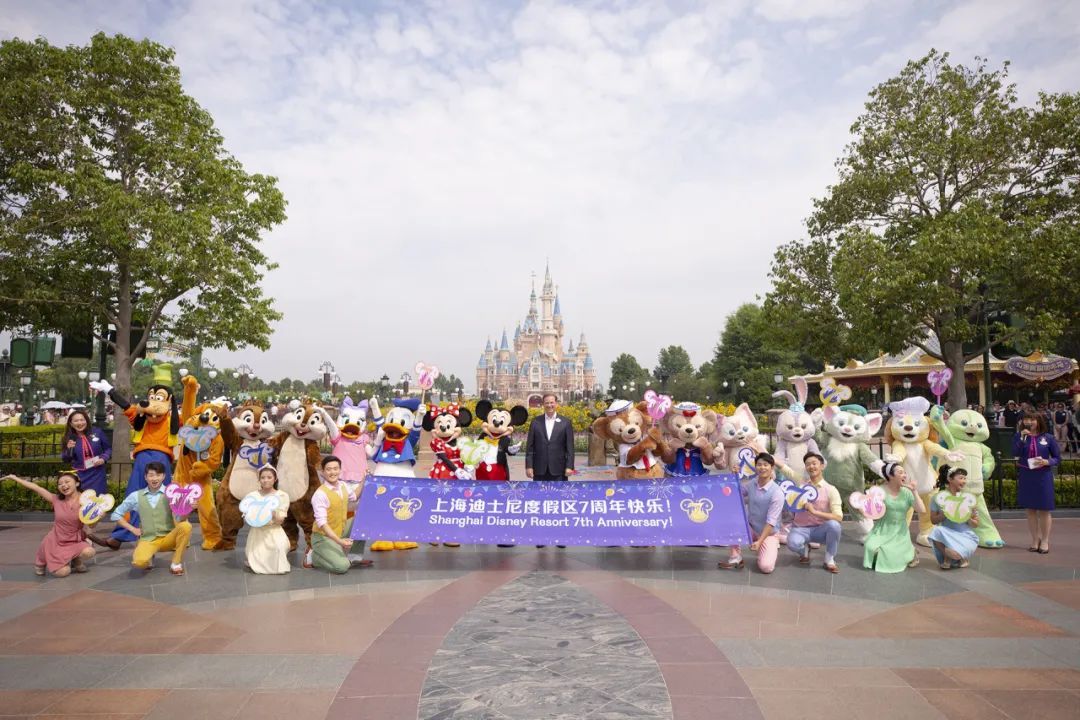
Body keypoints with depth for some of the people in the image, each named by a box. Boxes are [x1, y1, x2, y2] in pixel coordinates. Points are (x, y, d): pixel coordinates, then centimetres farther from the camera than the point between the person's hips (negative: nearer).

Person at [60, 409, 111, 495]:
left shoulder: (97, 432, -4)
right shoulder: (69, 438, 0)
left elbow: (108, 448, 7)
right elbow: (65, 460, 5)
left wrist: (103, 458, -11)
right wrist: (68, 449, -14)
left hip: (97, 475, -1)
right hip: (80, 476, 1)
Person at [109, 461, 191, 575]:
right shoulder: (136, 496, 2)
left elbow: (179, 519, -15)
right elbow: (116, 515, 14)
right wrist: (132, 529, 3)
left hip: (168, 538, 0)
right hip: (147, 539, 1)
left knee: (186, 526, -32)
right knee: (139, 562, -31)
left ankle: (176, 563, -10)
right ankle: (149, 558, 9)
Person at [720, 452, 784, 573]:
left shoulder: (777, 493, -20)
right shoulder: (751, 486, -3)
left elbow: (771, 522, -22)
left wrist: (759, 542, -28)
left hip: (768, 534, -5)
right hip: (751, 529, 5)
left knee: (766, 567, -23)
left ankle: (772, 549, 11)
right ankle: (736, 558, -12)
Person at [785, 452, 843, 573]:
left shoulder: (831, 490, -5)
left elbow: (838, 517, -14)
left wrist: (815, 511, -25)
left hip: (820, 529, 0)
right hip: (800, 529, 1)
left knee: (834, 525, -34)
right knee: (793, 544, -34)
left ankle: (829, 560, -8)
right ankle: (805, 550, 8)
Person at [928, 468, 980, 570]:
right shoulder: (938, 497, -3)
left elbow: (976, 524, 4)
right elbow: (933, 520, 1)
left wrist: (969, 518, -18)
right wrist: (943, 515, -19)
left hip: (965, 535, 0)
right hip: (946, 535, 0)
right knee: (937, 530, -34)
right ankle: (946, 558, -6)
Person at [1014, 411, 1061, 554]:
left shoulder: (1048, 437, -3)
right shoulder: (1019, 436, 0)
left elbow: (1058, 458, 3)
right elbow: (1015, 453, -14)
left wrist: (1047, 462, -16)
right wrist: (1023, 438, -19)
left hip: (1043, 477, -1)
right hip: (1026, 477, 1)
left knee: (1044, 510, 4)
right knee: (1030, 510, 9)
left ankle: (1045, 541, 16)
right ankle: (1035, 540, 20)